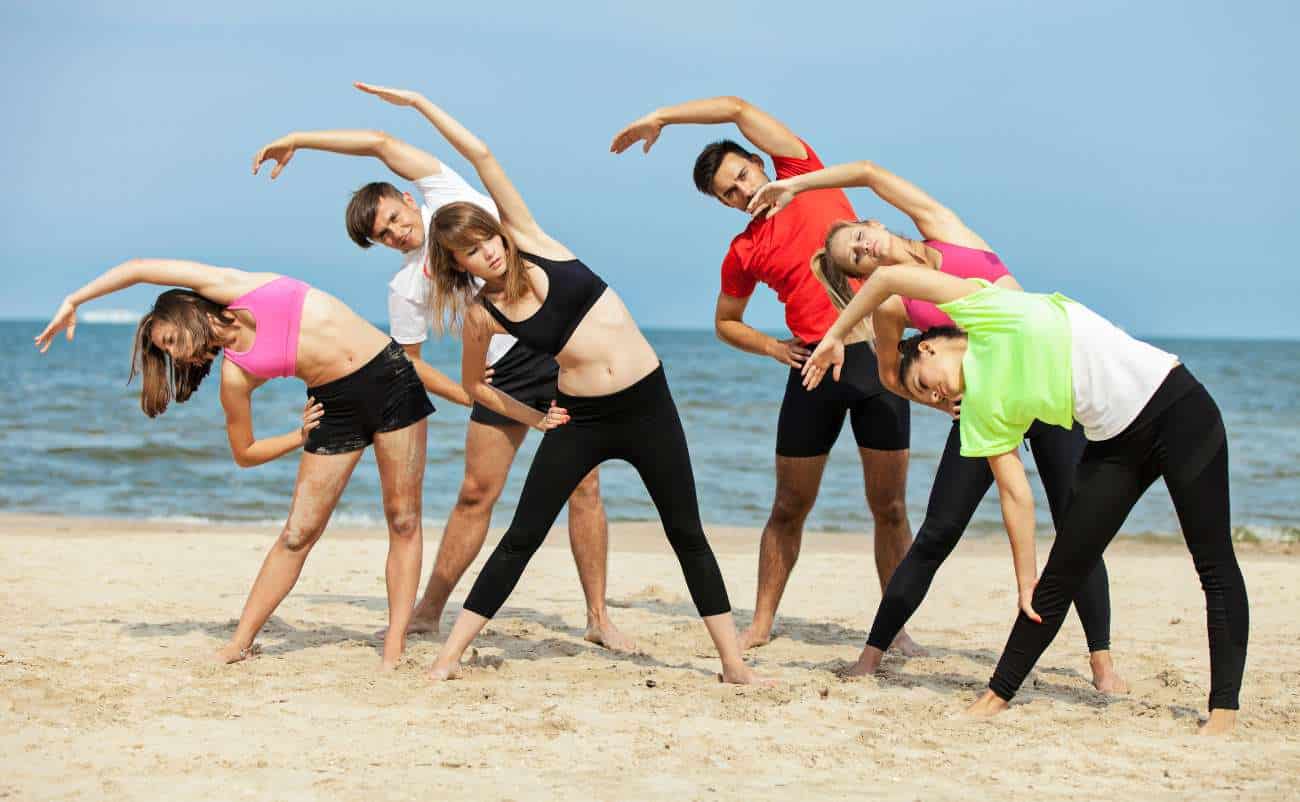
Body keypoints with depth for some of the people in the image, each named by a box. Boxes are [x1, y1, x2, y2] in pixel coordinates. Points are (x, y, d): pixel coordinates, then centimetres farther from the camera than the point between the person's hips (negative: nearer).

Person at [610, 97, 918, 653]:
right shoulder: (744, 252, 10)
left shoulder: (804, 175, 6)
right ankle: (762, 622, 16)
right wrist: (770, 347, 3)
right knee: (789, 508, 6)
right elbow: (725, 322, 22)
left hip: (876, 355, -2)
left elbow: (738, 109, 1)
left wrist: (660, 117, 5)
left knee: (889, 507, 1)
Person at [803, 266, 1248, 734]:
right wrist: (1025, 579, -1)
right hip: (1115, 443, 6)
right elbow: (1016, 494, 3)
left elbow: (889, 278, -10)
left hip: (1176, 404, -6)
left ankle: (1224, 709, -2)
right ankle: (998, 695, 15)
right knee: (1059, 576, 6)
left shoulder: (982, 310, -5)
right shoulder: (982, 409, 6)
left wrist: (836, 334, -1)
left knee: (1215, 563, -4)